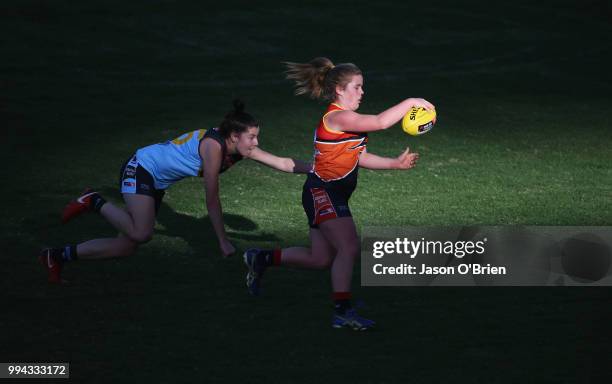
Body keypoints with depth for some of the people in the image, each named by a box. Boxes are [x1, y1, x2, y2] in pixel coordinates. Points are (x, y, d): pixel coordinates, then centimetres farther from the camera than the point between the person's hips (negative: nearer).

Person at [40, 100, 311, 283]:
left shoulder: (243, 150, -4)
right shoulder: (213, 145, -27)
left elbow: (283, 163, -1)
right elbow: (212, 199, -24)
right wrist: (223, 241, -19)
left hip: (157, 182, 9)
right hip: (141, 169, -9)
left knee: (127, 246, 3)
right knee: (141, 233, -31)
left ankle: (57, 256, 12)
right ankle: (95, 202, -8)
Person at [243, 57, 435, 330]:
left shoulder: (345, 119, 14)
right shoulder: (337, 117, -18)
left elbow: (358, 157, 18)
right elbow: (381, 121, -27)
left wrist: (396, 163, 12)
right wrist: (410, 103, -19)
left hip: (333, 195, 10)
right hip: (323, 193, -10)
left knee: (321, 259, 13)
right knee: (349, 248, -22)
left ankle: (262, 259, 29)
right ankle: (342, 312, -23)